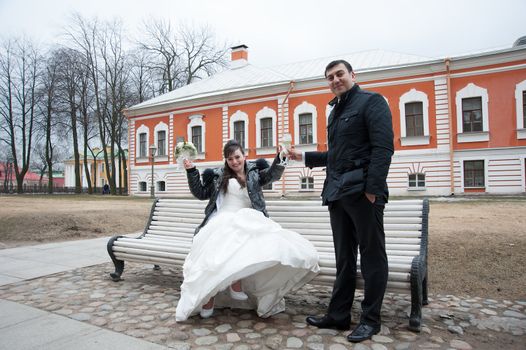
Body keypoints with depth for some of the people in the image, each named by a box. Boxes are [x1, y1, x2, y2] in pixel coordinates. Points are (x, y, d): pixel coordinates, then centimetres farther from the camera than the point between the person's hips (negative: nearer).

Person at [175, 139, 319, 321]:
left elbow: (272, 174, -3)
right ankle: (208, 299, -14)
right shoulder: (218, 175, 14)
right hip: (223, 223, -1)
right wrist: (191, 171, 7)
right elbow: (200, 193, 17)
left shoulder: (255, 172, 15)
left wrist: (281, 158, -21)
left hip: (248, 222, 2)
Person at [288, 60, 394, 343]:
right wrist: (304, 157, 23)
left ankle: (370, 320, 16)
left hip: (362, 191, -8)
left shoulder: (371, 101, -1)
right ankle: (338, 315, 22)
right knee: (343, 258, 13)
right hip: (337, 193, 8)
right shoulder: (336, 111, 22)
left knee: (372, 257, 4)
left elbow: (383, 147, -12)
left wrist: (373, 188, -20)